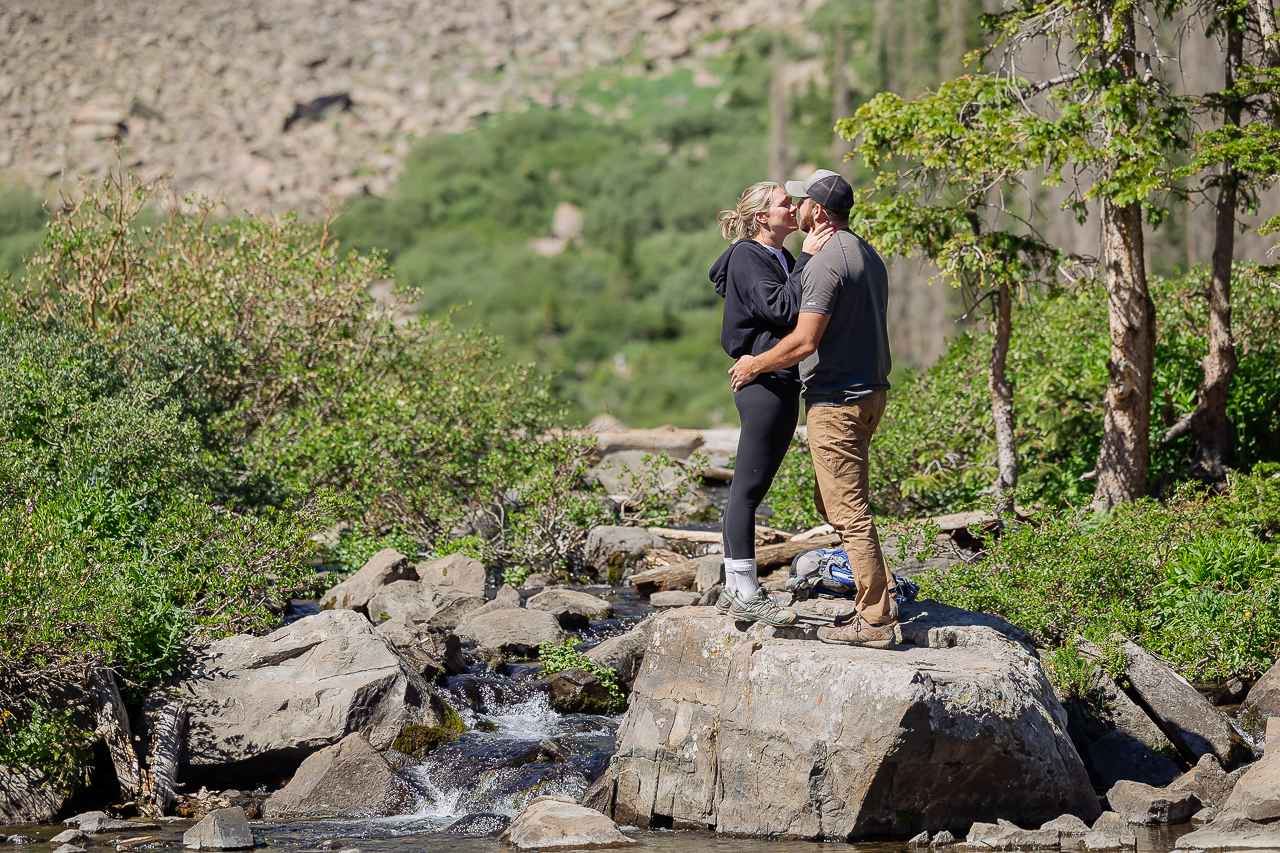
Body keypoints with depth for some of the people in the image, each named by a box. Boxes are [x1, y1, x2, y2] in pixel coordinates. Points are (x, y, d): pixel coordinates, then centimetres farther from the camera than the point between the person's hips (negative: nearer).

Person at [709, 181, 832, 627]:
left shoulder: (781, 258, 20)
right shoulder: (745, 257, -9)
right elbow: (781, 308, -20)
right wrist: (807, 258, -17)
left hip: (784, 381, 10)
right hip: (762, 381, -10)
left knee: (750, 489, 11)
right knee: (748, 487, -7)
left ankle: (735, 591, 14)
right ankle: (745, 595, -5)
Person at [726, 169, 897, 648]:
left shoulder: (825, 264, -18)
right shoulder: (869, 256, 13)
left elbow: (804, 342, -21)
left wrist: (755, 364, -5)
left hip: (836, 401, -10)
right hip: (871, 390, 10)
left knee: (849, 512, -6)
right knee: (830, 500, 19)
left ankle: (873, 621, -5)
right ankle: (881, 595, 18)